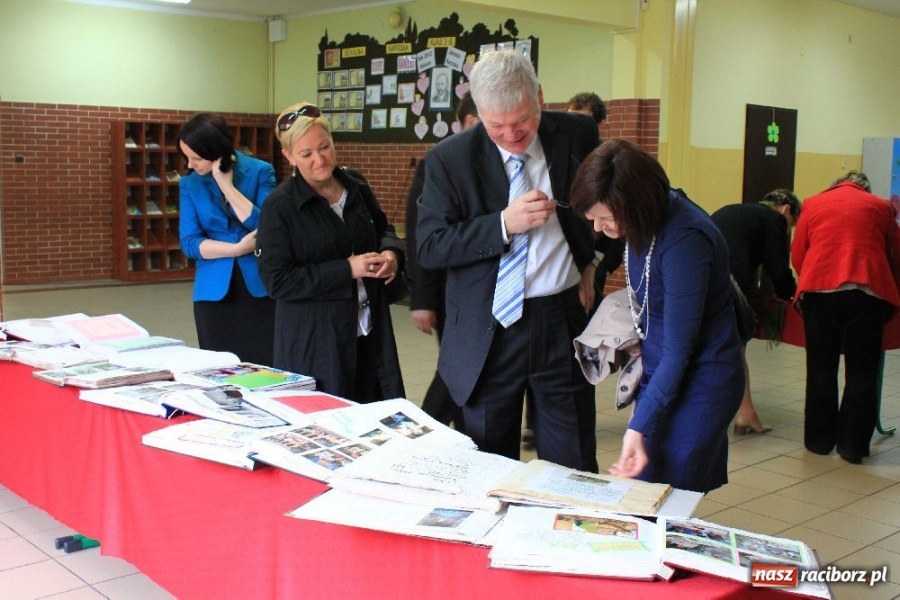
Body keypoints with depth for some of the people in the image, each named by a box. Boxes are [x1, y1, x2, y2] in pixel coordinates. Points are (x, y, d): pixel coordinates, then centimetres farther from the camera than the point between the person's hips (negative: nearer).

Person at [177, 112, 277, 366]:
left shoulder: (260, 172, -3)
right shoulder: (189, 184, 5)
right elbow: (189, 243, -2)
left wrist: (226, 185, -13)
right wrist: (238, 248, -15)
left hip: (260, 289, -2)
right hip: (214, 292, 2)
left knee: (265, 368, -2)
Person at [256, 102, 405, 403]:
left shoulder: (355, 185, 6)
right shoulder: (280, 206, -9)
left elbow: (383, 229, 22)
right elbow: (276, 281, -14)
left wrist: (391, 252, -2)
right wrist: (347, 269, -18)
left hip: (370, 332, 5)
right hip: (313, 342, -5)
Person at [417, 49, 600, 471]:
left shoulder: (577, 136, -1)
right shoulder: (449, 159, -7)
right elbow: (429, 247, -11)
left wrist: (593, 262, 5)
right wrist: (503, 223, -22)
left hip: (564, 319, 1)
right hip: (488, 329, -1)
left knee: (573, 467, 8)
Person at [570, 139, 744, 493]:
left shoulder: (684, 240, -27)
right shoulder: (645, 222, -3)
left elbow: (678, 352, -23)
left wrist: (638, 427, -25)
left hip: (696, 382, -8)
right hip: (656, 372, 8)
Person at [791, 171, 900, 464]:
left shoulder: (813, 203, 17)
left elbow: (797, 255, 16)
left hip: (818, 289, 1)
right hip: (868, 292, -1)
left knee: (821, 369, 13)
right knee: (861, 372, 8)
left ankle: (819, 440, 20)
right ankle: (852, 445, 10)